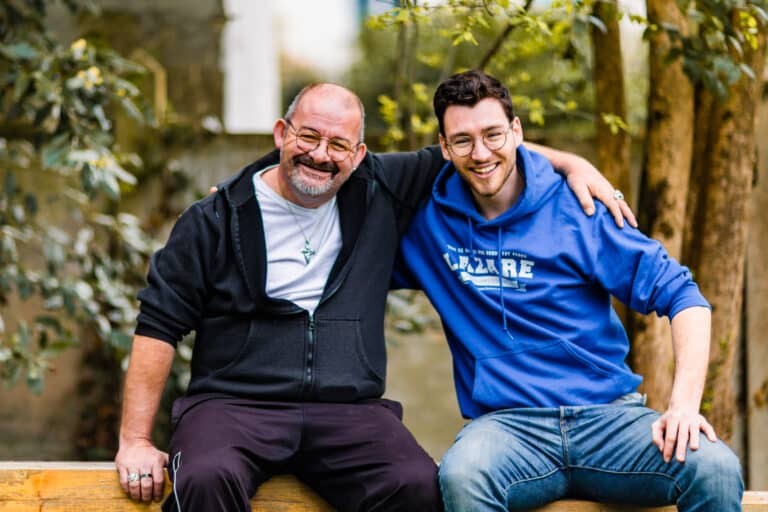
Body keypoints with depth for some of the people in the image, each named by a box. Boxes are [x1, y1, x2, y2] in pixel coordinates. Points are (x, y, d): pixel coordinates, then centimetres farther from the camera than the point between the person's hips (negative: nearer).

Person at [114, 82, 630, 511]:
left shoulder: (382, 193, 12)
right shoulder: (217, 219, 4)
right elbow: (159, 325, 4)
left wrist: (573, 165, 10)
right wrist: (136, 441, -3)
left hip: (349, 411, 2)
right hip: (234, 405, -2)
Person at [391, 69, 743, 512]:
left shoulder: (575, 209, 4)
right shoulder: (428, 222, 9)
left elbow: (679, 293, 1)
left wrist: (685, 403, -12)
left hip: (609, 413, 0)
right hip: (507, 422, 0)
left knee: (716, 469, -29)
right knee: (462, 476, -37)